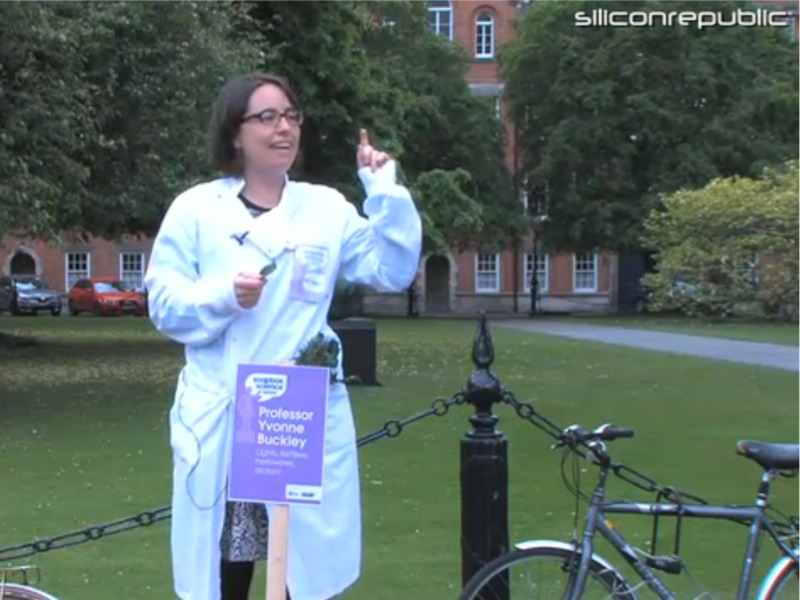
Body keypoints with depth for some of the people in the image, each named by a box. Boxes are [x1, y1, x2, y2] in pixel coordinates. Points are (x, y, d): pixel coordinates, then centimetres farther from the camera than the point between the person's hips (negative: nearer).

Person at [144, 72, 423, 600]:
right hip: (220, 422, 0)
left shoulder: (327, 208, 9)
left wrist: (386, 191, -7)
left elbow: (394, 272, 1)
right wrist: (224, 295, -16)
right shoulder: (196, 208, 4)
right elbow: (163, 305, 1)